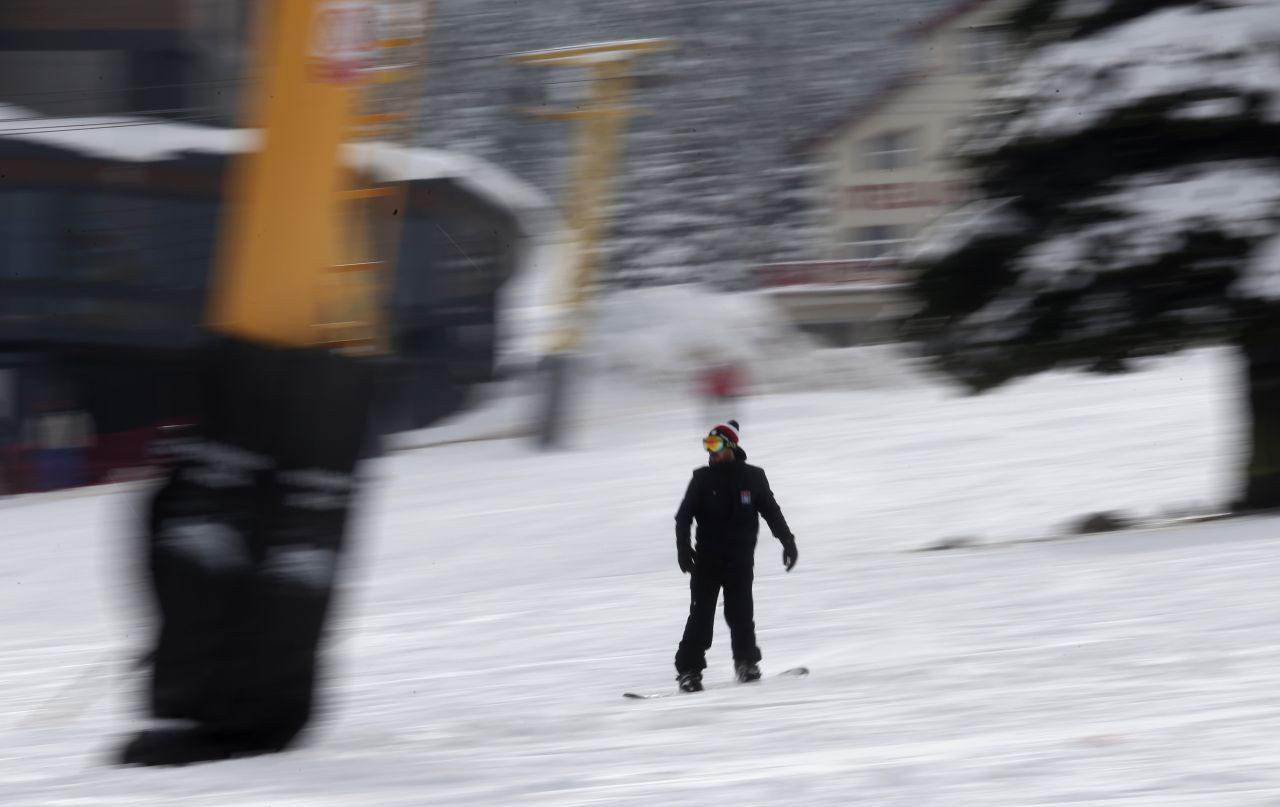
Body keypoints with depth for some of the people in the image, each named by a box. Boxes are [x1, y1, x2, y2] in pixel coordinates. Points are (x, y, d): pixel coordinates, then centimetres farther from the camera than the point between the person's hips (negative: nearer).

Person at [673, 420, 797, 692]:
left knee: (740, 613, -3)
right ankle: (689, 669, -4)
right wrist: (683, 546, -14)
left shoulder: (753, 478, 0)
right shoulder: (703, 479, 0)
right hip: (707, 557, 0)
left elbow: (771, 512, 9)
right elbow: (684, 516, -1)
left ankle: (746, 661, 16)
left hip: (740, 558, 0)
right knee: (701, 613, -6)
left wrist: (788, 542, 5)